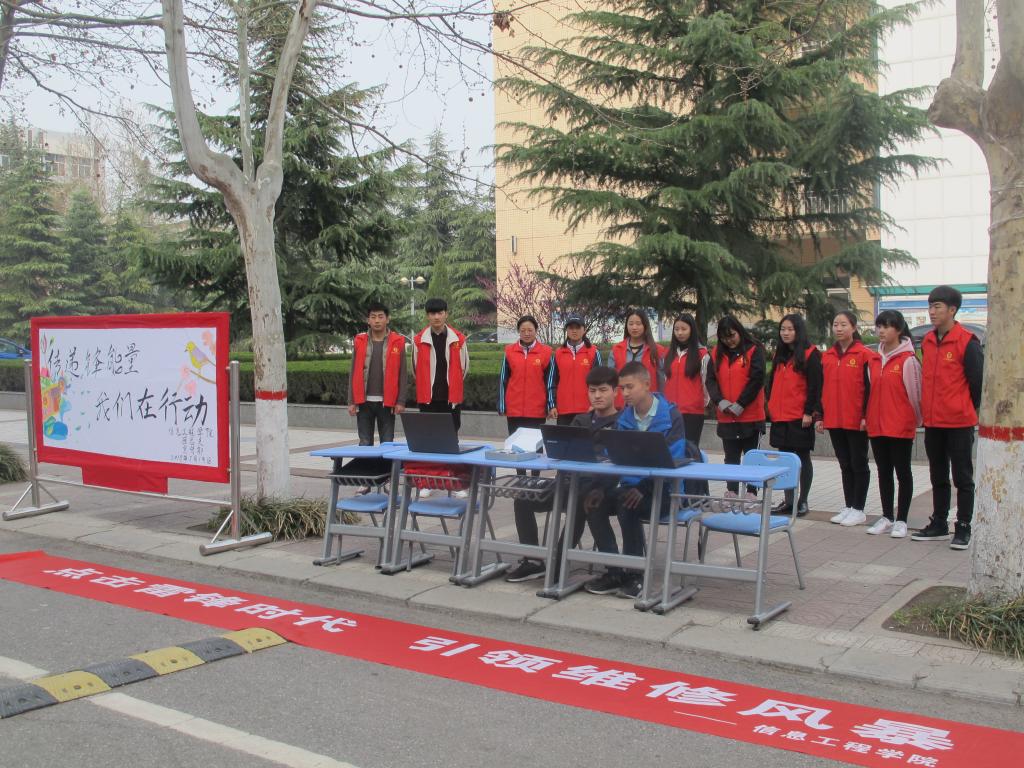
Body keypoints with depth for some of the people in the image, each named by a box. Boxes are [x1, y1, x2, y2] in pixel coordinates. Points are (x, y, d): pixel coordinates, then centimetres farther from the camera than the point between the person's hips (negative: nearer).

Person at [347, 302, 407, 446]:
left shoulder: (398, 341, 1)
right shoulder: (359, 341, 5)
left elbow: (402, 374, 1)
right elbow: (353, 373, 7)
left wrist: (401, 401, -5)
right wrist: (351, 401, 2)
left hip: (387, 402, -1)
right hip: (364, 401, 1)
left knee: (387, 443, 3)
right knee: (365, 443, 5)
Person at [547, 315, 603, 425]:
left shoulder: (594, 352, 2)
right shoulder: (558, 353, 9)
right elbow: (552, 381, 9)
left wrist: (595, 404, -7)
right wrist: (552, 405, 1)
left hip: (587, 410, -2)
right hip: (563, 409, 2)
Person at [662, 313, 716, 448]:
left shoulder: (702, 354, -2)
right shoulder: (669, 353, 13)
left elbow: (708, 380, 1)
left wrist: (706, 400, 6)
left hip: (693, 411, -5)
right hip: (671, 410, 5)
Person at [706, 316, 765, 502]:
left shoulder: (754, 351, -5)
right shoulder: (717, 353, 8)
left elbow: (757, 379, -13)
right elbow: (711, 379, 3)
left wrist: (740, 405, -15)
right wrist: (720, 401, -13)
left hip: (750, 415, -4)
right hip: (726, 417, 4)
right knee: (731, 457, 10)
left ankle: (751, 493, 10)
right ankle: (731, 492, 17)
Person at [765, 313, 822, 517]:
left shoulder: (810, 354, -6)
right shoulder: (779, 355, 14)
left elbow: (815, 386, -11)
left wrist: (809, 412, -15)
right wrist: (770, 407, 12)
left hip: (800, 417, -6)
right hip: (780, 416, 6)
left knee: (802, 457, 3)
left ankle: (802, 501, 11)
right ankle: (788, 501, 15)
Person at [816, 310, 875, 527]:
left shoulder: (864, 354, -6)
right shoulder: (827, 356, 10)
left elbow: (870, 386, -9)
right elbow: (822, 387, 13)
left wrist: (866, 416, -14)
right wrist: (820, 416, 9)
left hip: (856, 421, -5)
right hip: (834, 420, 5)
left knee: (858, 464, 3)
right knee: (845, 465, 12)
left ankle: (858, 509, 9)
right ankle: (848, 507, 19)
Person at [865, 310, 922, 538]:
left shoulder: (908, 359, -9)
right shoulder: (875, 359, 10)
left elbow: (914, 393, -6)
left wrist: (916, 420, -1)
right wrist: (869, 418, 13)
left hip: (901, 427, -6)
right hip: (876, 426, 6)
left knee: (903, 472, 4)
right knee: (884, 472, 12)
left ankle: (901, 520, 10)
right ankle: (886, 517, 21)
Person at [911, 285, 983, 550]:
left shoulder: (967, 342, -11)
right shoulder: (927, 341, 8)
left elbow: (977, 382, -7)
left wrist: (968, 411, 2)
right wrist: (927, 411, 13)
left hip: (959, 422, -6)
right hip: (932, 422, 7)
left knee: (963, 478, 3)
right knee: (938, 477, 15)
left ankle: (963, 528, 11)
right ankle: (939, 524, 25)